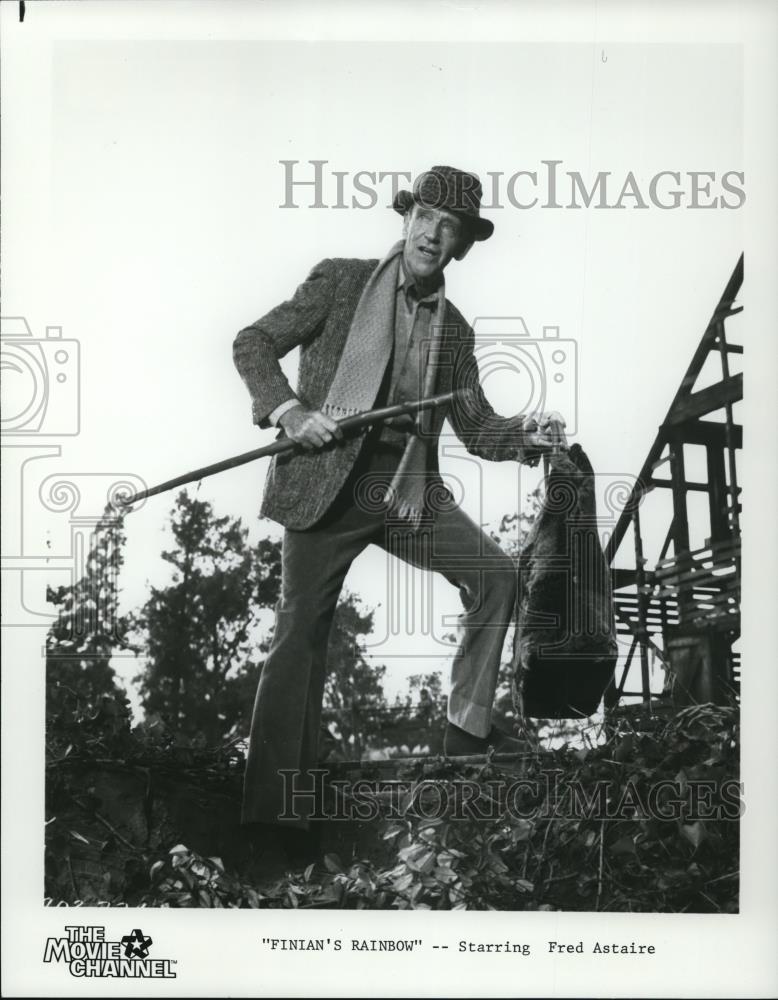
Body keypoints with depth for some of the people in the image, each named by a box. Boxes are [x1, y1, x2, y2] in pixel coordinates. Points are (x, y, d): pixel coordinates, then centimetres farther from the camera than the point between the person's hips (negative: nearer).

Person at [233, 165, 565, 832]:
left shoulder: (454, 329, 13)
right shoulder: (340, 282, 3)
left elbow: (477, 430, 13)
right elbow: (253, 344, 3)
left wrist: (527, 434, -8)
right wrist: (289, 412, -13)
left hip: (409, 490, 4)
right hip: (326, 482, -4)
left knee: (495, 573, -10)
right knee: (301, 634, -3)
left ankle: (469, 728, 5)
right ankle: (272, 808, 5)